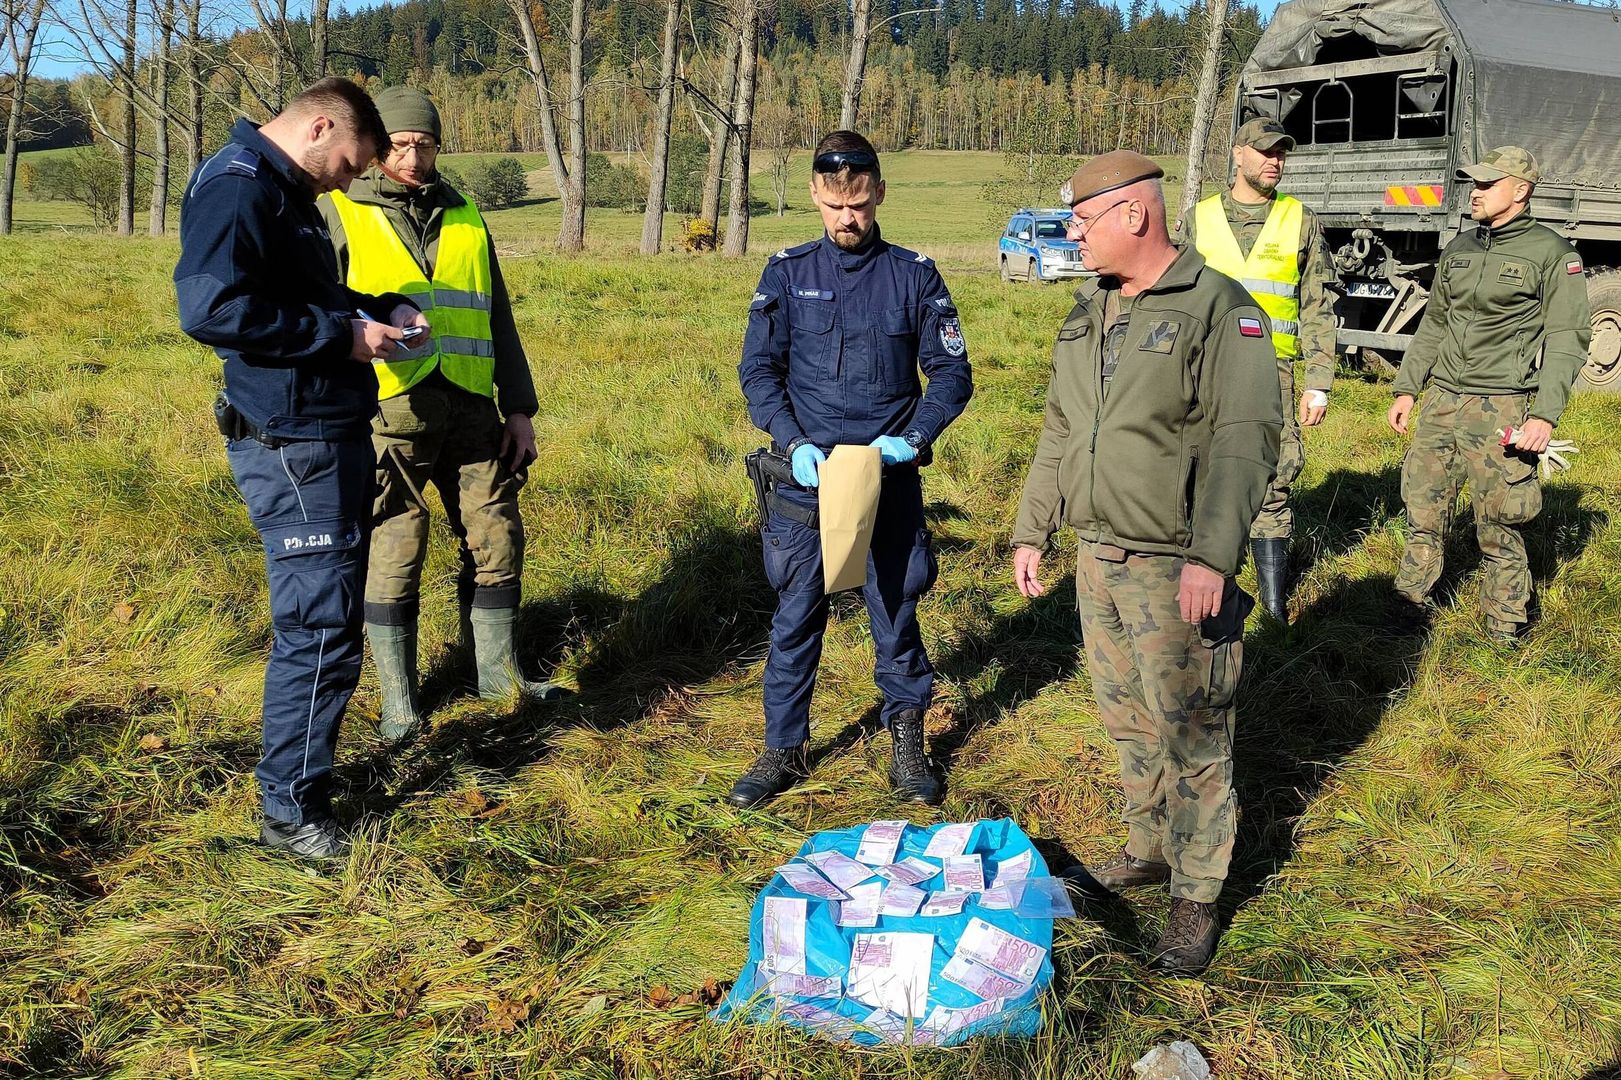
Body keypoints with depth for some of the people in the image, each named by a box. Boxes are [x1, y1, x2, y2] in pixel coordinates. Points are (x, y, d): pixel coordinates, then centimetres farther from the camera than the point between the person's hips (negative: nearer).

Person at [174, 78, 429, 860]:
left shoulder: (285, 195, 17)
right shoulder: (238, 188, -15)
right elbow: (209, 307, -28)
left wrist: (383, 310, 11)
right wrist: (343, 333, -21)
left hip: (329, 437, 11)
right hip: (291, 447, -11)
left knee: (326, 618, 18)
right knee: (321, 627, -5)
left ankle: (307, 771, 32)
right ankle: (292, 811, 8)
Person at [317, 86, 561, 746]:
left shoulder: (464, 218, 16)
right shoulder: (339, 214, 4)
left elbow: (498, 319, 19)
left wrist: (519, 407, 12)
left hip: (470, 411, 4)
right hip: (388, 412, -4)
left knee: (497, 540, 7)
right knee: (394, 555, 0)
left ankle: (497, 672, 23)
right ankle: (398, 701, 13)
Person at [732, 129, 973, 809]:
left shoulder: (913, 275, 3)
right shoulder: (788, 273, 4)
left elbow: (951, 373, 3)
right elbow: (758, 369, 1)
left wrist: (913, 439, -13)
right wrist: (794, 443, -14)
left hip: (890, 480, 0)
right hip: (806, 476, 1)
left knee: (895, 614, 7)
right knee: (795, 618, 6)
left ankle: (908, 743, 24)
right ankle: (783, 749, 20)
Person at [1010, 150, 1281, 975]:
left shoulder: (1220, 308, -11)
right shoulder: (1087, 313, 13)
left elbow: (1244, 438, -18)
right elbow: (1058, 431, 18)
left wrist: (1211, 555, -26)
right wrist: (1031, 530, 15)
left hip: (1177, 567, -7)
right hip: (1099, 555, 7)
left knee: (1191, 735, 1)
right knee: (1126, 718, 18)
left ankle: (1196, 898, 15)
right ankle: (1150, 849, 36)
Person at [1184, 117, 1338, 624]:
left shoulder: (1300, 222, 6)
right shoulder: (1202, 218, 9)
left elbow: (1318, 311, 5)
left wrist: (1319, 384, -2)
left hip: (1270, 373, -1)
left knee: (1271, 487, 0)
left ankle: (1275, 600, 8)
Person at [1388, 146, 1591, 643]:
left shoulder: (1553, 253, -4)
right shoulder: (1458, 249, 14)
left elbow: (1567, 339, -7)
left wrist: (1546, 415, -16)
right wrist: (1407, 388, 17)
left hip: (1499, 407, -5)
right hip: (1440, 399, 6)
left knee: (1498, 525, -1)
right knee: (1423, 508, 8)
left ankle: (1505, 631, 12)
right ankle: (1412, 606, 21)